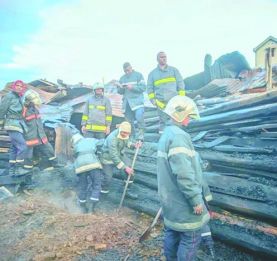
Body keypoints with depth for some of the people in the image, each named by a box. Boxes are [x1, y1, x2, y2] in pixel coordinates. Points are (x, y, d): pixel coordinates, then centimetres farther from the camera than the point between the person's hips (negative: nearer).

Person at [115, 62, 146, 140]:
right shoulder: (122, 78, 18)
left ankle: (140, 135, -14)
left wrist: (132, 87, -15)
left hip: (137, 101, -5)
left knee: (139, 116, -25)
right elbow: (120, 92, 16)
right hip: (126, 102, 5)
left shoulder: (138, 75, 6)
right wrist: (120, 87, -6)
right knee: (129, 122, 7)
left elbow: (143, 87, -4)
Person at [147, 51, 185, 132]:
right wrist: (153, 100, -1)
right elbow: (149, 88, 12)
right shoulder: (152, 73, 13)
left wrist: (181, 98, 0)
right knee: (163, 121, 3)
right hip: (161, 102, 1)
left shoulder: (173, 70, 12)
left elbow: (180, 84, 9)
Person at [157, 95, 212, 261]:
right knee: (191, 239, 4)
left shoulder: (167, 134, 11)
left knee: (173, 233, 21)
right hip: (183, 201, -10)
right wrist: (196, 199, -21)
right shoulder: (179, 136, -22)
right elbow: (184, 174, -28)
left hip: (171, 199, 10)